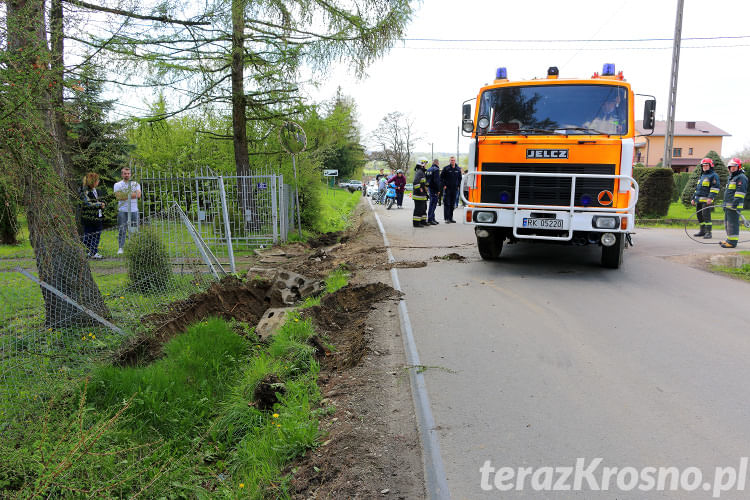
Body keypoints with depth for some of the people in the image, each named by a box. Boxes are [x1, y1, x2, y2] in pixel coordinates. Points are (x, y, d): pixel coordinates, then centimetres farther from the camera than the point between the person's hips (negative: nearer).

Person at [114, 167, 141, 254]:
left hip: (134, 210, 1)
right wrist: (132, 195, -8)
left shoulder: (135, 184, 11)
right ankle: (121, 248, 5)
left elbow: (138, 195, -6)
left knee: (134, 230, 1)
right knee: (122, 230, -1)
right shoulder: (117, 185, 7)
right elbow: (118, 197, -9)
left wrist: (125, 195, -8)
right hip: (122, 211, -1)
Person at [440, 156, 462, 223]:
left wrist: (458, 185, 8)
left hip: (455, 189, 4)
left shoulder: (458, 169, 9)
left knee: (452, 204, 9)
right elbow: (441, 177, -2)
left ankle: (451, 218, 16)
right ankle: (446, 218, -6)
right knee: (446, 204, -7)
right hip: (447, 188, -4)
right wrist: (443, 185, -9)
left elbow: (460, 178, 20)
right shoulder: (446, 168, -3)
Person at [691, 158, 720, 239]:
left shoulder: (714, 175, -2)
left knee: (706, 215, -13)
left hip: (706, 200, -8)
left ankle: (708, 232, -11)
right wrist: (694, 198, 24)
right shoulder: (702, 176, 25)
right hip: (699, 200, 8)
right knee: (699, 215, 10)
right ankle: (702, 231, 18)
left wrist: (710, 197, -24)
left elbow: (715, 187, -13)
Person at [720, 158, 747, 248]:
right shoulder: (731, 178, 24)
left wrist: (736, 202, -25)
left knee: (732, 223, -10)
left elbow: (740, 191, -18)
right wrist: (725, 204, 30)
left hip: (734, 206, -11)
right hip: (728, 205, 11)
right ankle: (729, 240, 25)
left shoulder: (741, 177, -9)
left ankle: (732, 242, -9)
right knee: (727, 223, 16)